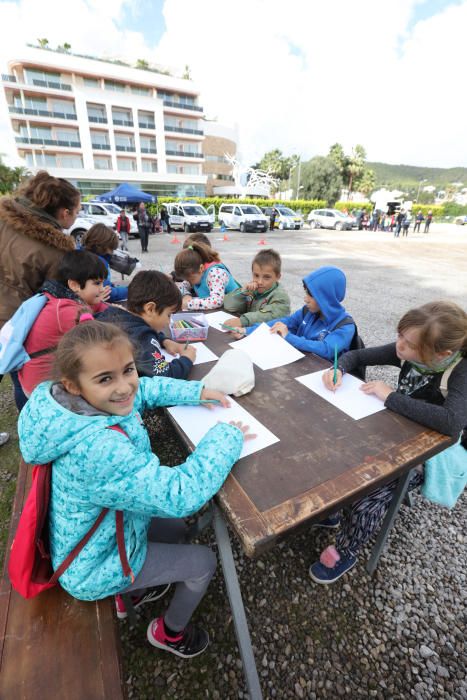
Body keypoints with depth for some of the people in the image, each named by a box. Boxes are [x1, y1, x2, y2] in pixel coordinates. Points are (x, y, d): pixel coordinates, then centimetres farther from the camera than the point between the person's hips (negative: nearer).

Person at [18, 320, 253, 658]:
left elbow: (145, 389, 1)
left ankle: (134, 592, 49)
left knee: (176, 529, 27)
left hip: (107, 529, 7)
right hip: (97, 568, -7)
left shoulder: (90, 403, -18)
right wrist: (226, 437, -29)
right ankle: (169, 632, 39)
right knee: (203, 561, 9)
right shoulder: (99, 449, -45)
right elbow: (181, 495, -42)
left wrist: (197, 390, -10)